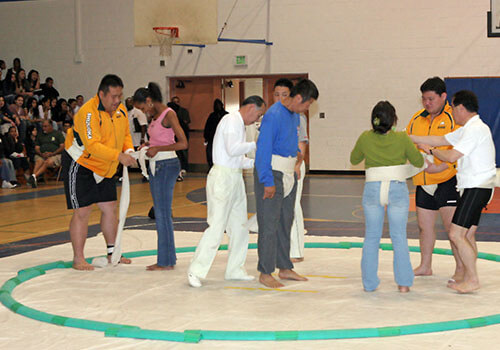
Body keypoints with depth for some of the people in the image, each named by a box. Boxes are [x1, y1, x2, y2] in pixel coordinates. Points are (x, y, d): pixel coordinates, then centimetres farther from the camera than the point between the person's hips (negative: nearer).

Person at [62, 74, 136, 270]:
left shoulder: (121, 110, 0)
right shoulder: (88, 113, -26)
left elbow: (125, 134, 12)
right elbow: (92, 145, -33)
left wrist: (129, 151, -10)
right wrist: (118, 156, -40)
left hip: (104, 169, 8)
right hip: (79, 166, -8)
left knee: (110, 208, 11)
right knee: (82, 212, -7)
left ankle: (112, 252, 24)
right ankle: (78, 259, 1)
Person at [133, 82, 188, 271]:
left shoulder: (168, 114, -14)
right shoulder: (156, 116, 13)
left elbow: (183, 143, -21)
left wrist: (157, 149, -18)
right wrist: (148, 145, 8)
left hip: (166, 165, -10)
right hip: (155, 166, 10)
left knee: (163, 214, -6)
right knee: (160, 214, 10)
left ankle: (166, 261, -1)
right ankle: (166, 258, 16)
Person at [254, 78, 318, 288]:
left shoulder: (295, 115, 11)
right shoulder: (273, 116, -18)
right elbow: (263, 149, -21)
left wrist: (296, 152, 14)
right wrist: (268, 182, -22)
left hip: (288, 175, 9)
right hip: (271, 174, -9)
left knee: (286, 222, 14)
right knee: (269, 224, -5)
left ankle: (285, 268, 24)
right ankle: (265, 273, 1)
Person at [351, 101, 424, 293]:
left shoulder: (365, 138, -2)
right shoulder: (402, 138, -6)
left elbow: (354, 159, 14)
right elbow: (419, 162, 4)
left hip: (372, 189, 1)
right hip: (397, 189, -1)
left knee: (371, 238, 10)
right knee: (399, 238, 8)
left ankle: (369, 283, 13)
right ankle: (403, 282, 10)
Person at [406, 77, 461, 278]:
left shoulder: (453, 118, -8)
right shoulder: (417, 119, 10)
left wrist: (439, 166, -25)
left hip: (446, 181, -6)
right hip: (423, 183, 6)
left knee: (452, 226, -7)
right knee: (424, 226, 13)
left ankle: (461, 268, 4)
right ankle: (425, 267, 26)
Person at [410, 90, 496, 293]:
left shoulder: (476, 129, -16)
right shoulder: (469, 129, 16)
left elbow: (452, 156, -20)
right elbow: (441, 140, 18)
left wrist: (430, 150, -2)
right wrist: (409, 138, 17)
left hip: (477, 188, -10)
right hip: (474, 187, 10)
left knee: (456, 234, -11)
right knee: (467, 234, 15)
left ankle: (472, 280, -5)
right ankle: (467, 275, 22)